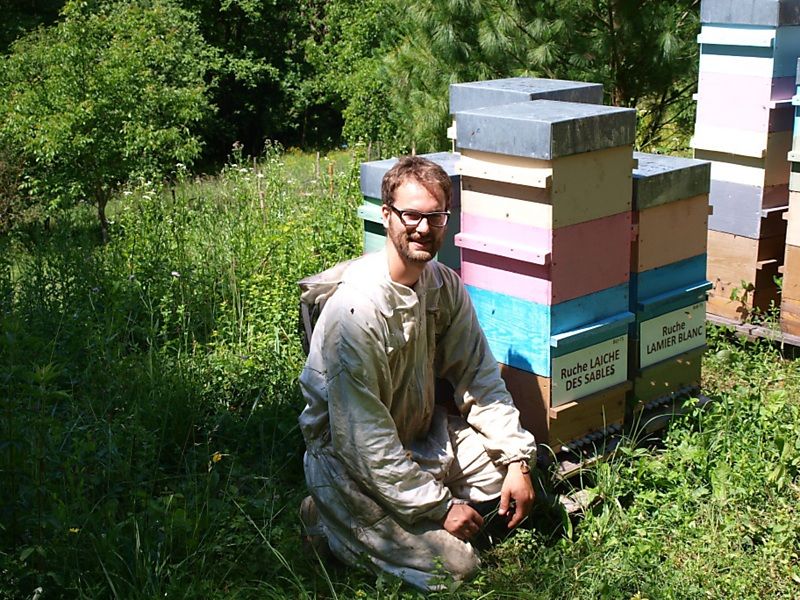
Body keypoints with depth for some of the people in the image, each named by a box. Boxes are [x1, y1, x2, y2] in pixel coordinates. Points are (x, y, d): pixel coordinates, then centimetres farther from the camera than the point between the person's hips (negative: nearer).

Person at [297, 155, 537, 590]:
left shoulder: (444, 285, -4)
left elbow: (479, 375, 0)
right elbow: (362, 436, -26)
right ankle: (330, 518, 4)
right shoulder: (356, 308, -28)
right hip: (349, 456, -7)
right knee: (453, 563, -14)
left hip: (420, 433, 7)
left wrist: (517, 460, -10)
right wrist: (438, 506, -22)